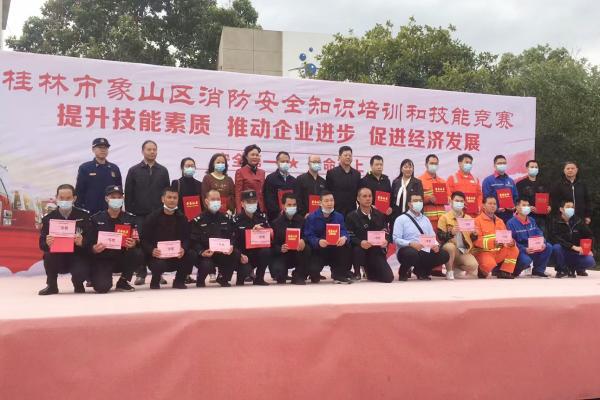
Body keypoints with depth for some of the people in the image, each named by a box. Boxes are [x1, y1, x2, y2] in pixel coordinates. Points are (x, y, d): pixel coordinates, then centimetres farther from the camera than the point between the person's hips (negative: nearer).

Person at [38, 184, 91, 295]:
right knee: (48, 256, -29)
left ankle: (78, 283, 10)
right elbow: (42, 244, -6)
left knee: (80, 272, -30)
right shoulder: (48, 218, -2)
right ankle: (52, 285, -2)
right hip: (57, 259, 2)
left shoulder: (83, 215, -5)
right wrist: (47, 243, -30)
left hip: (78, 257, -2)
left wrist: (82, 242, -31)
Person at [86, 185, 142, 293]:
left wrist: (134, 244, -24)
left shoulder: (130, 218, 3)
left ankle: (123, 282, -4)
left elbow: (138, 241, -1)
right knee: (102, 287, -26)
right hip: (102, 260, -2)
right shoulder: (96, 218, 0)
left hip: (123, 259, 2)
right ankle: (100, 277, 16)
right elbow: (88, 244, -3)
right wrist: (94, 249, -26)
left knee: (138, 254, -30)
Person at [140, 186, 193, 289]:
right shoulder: (152, 217, -3)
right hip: (157, 255, -2)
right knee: (159, 264, -35)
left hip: (177, 255, 3)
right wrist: (151, 250, -27)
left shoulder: (182, 218, 6)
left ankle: (179, 281, 4)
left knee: (190, 257, -26)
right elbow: (143, 239, -7)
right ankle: (155, 281, 5)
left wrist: (183, 249, -24)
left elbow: (187, 238, -1)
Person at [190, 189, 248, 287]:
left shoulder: (226, 218, 14)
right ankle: (200, 281, 4)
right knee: (206, 265, -35)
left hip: (224, 253, 4)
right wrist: (201, 252, -23)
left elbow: (233, 236, 7)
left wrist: (231, 246, -15)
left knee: (237, 255, -25)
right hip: (205, 254, -3)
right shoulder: (198, 220, 2)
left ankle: (223, 278, 1)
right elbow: (194, 241, -4)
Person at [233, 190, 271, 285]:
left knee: (266, 251, -31)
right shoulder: (237, 219, -3)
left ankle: (259, 278, -10)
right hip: (244, 253, -2)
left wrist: (262, 229, -20)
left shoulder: (262, 217, 5)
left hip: (259, 251, 3)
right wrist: (240, 255, -20)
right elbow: (233, 240, -7)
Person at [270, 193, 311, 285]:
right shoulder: (276, 222, -3)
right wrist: (280, 249, -30)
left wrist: (303, 241, -27)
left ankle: (299, 276, -10)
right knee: (278, 273, -31)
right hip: (281, 255, -2)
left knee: (307, 249, -30)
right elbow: (273, 244, -8)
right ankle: (281, 274, 11)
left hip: (298, 254, 2)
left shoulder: (301, 220, 4)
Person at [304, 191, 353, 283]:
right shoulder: (312, 217, -5)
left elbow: (344, 231, -9)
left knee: (346, 246, -28)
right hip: (318, 250, -3)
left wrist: (344, 238, -35)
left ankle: (339, 274, -10)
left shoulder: (339, 216, 6)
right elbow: (309, 236, -15)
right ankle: (314, 274, 12)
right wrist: (318, 242, -37)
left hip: (335, 250, 3)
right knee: (314, 270, -31)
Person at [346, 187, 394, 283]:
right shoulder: (351, 216, -2)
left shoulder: (380, 215, 11)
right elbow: (350, 237, -10)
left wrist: (385, 241, -16)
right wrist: (360, 242, -30)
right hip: (361, 248, -3)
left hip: (376, 251, 3)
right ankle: (357, 273, -7)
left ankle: (369, 270, 23)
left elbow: (386, 232, 7)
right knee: (357, 249, -40)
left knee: (388, 278, -11)